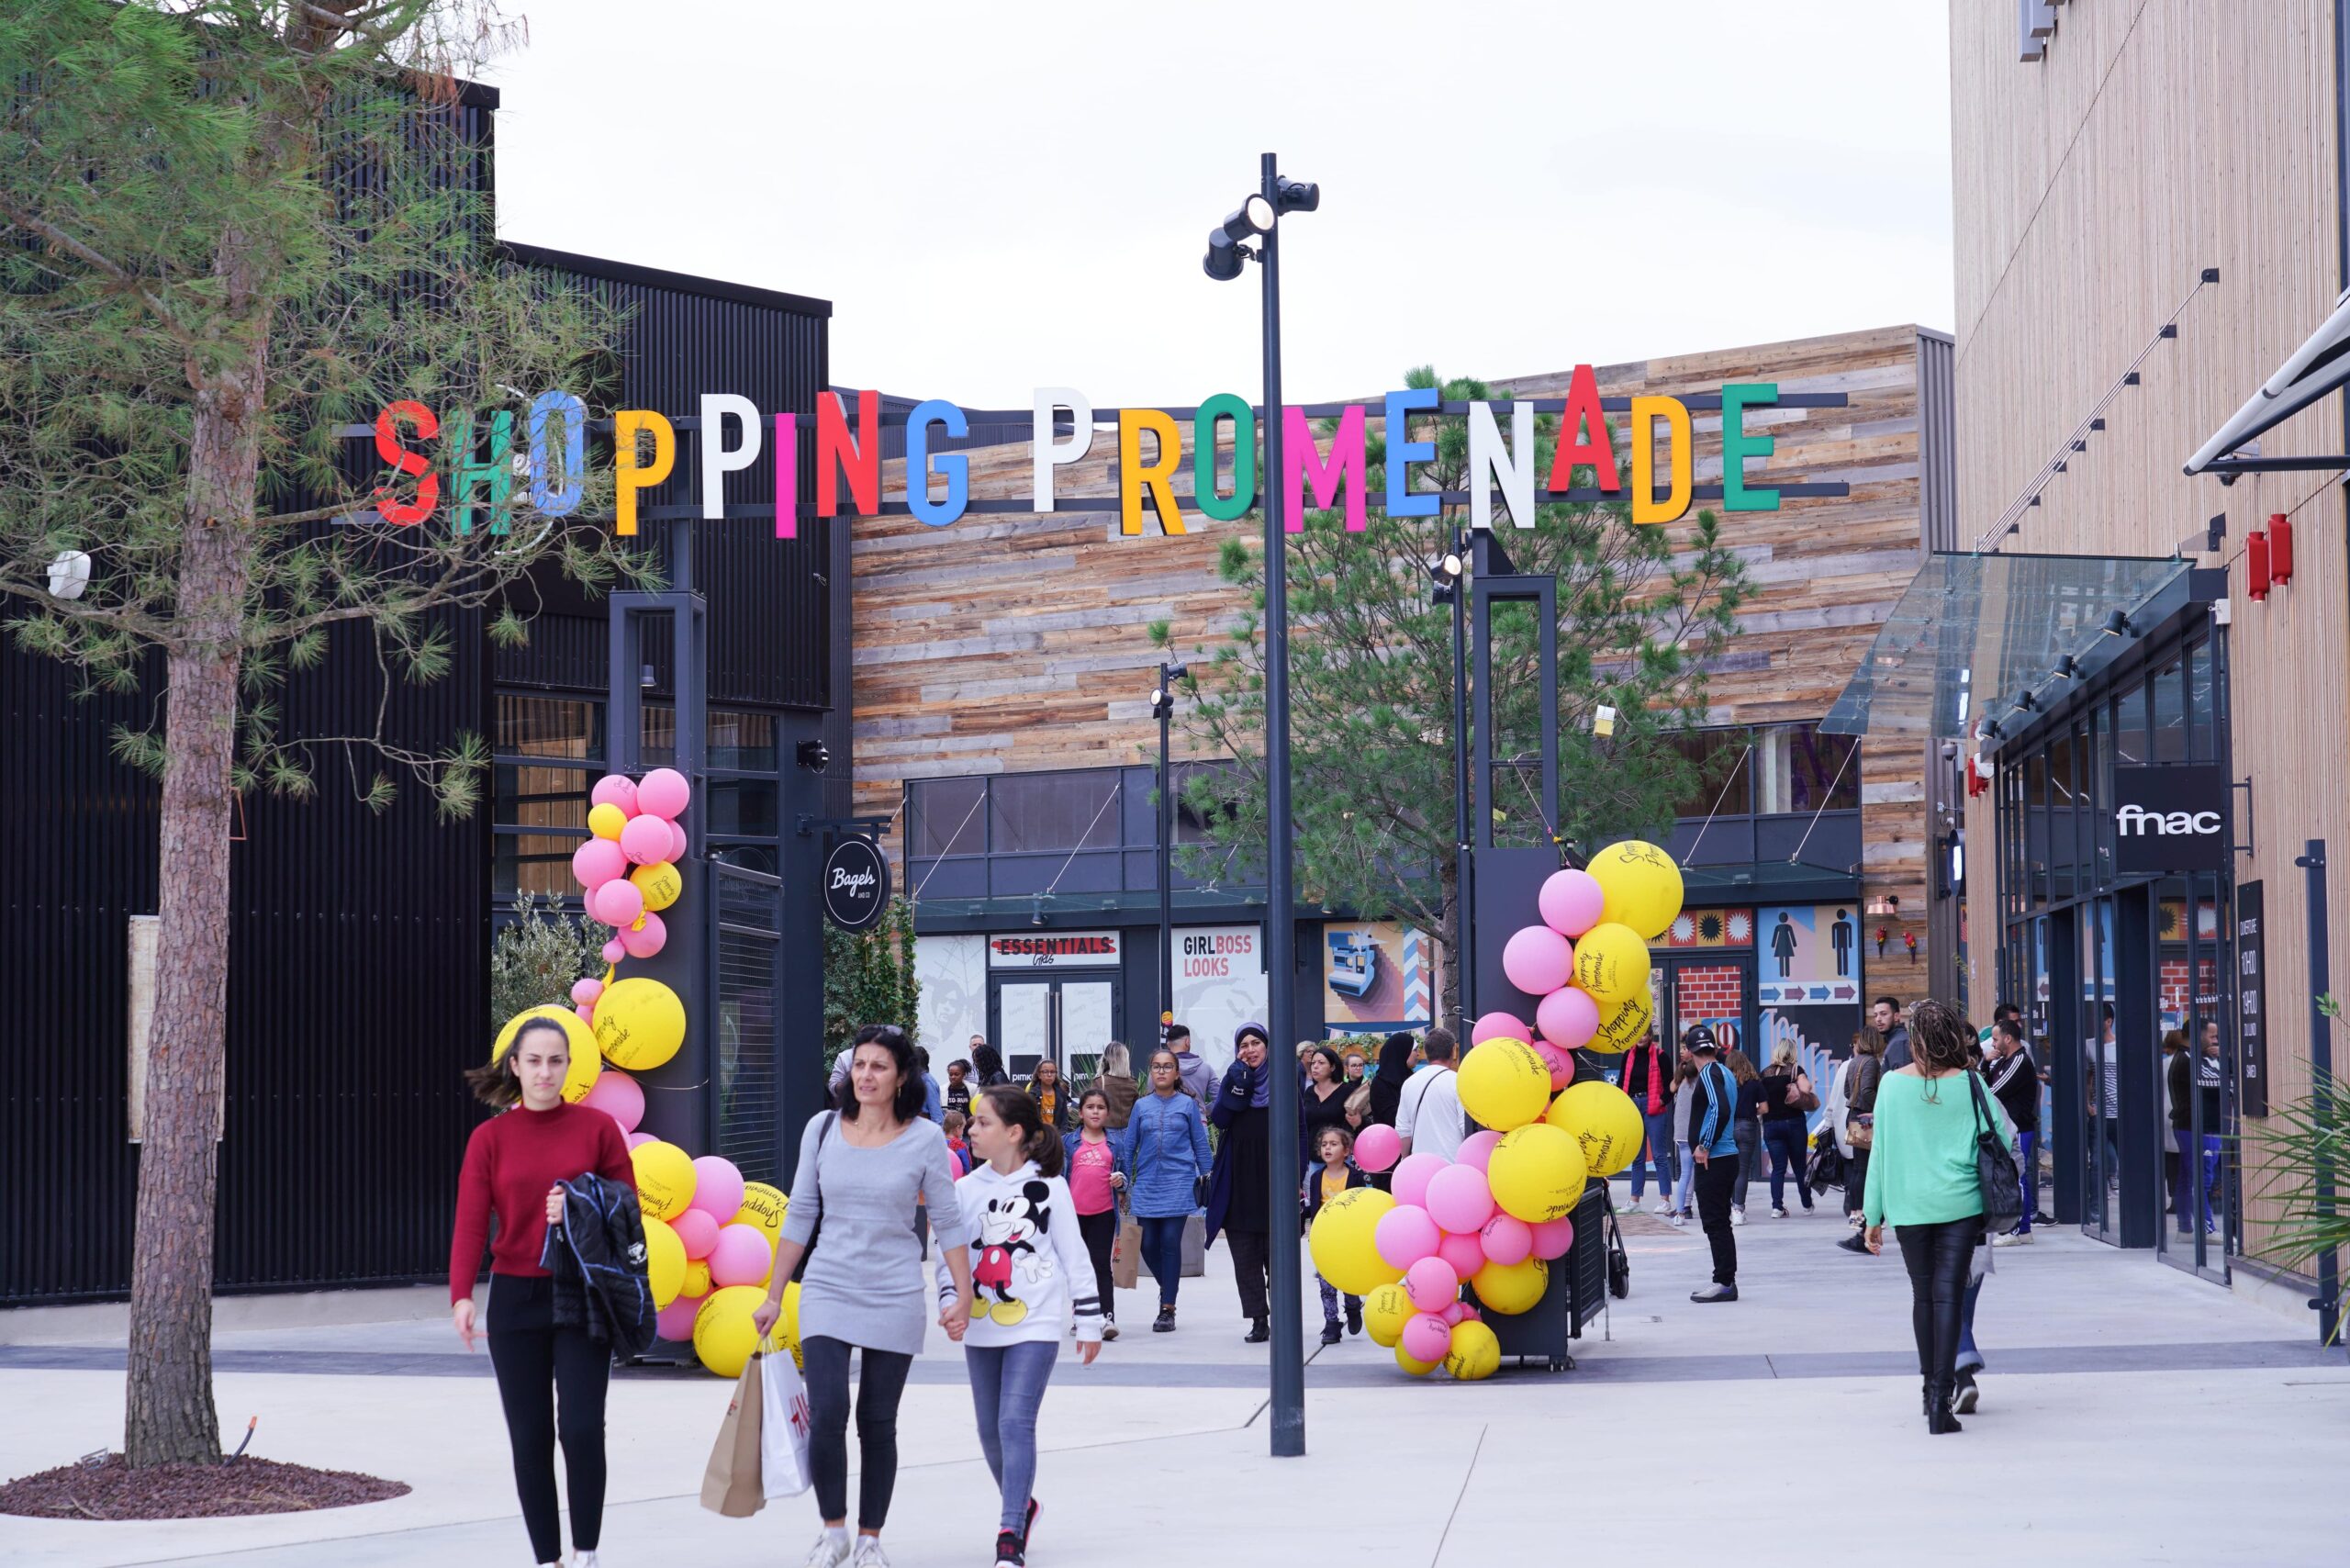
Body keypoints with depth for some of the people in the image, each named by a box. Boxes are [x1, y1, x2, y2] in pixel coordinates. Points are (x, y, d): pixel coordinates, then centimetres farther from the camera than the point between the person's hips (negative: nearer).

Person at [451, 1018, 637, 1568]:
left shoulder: (598, 1128, 2)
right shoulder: (489, 1139, 2)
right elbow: (470, 1224, -7)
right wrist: (461, 1296, -22)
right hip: (515, 1298, 1)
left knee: (582, 1428, -10)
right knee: (529, 1439, 3)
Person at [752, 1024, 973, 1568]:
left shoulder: (925, 1138, -5)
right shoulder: (823, 1128, 0)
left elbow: (949, 1223, 1)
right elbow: (799, 1216, 7)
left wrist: (964, 1297, -4)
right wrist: (773, 1296, 8)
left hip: (894, 1298, -1)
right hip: (828, 1291, 1)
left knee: (878, 1422, 6)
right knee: (826, 1415, -12)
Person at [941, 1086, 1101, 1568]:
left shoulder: (1048, 1188, -5)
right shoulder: (966, 1190, 3)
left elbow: (1074, 1257, 0)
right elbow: (950, 1256, 5)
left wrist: (1089, 1323, 1)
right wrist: (950, 1305, -13)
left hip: (1036, 1326, -4)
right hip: (982, 1328, 4)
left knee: (1016, 1422, -15)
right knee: (989, 1428, 11)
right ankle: (1021, 1504, 37)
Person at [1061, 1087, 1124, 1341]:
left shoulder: (1114, 1144, 9)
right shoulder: (1068, 1142, 8)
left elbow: (1124, 1175, 13)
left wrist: (1121, 1179, -10)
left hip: (1103, 1213, -1)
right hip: (1074, 1212, 1)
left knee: (1101, 1264, -8)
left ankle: (1107, 1318, -15)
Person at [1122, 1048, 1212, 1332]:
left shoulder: (1188, 1104, 5)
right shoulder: (1141, 1106, 9)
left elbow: (1200, 1144, 9)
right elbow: (1128, 1146, 12)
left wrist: (1206, 1178, 6)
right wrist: (1124, 1183, 9)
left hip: (1179, 1183, -2)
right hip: (1147, 1185, 2)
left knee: (1170, 1243, -7)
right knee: (1148, 1245, 0)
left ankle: (1167, 1310, -1)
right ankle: (1167, 1290, 28)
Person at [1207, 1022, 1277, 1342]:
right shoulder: (1233, 1078, 11)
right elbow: (1219, 1118, -4)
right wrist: (1237, 1081, -12)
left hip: (1274, 1176, -2)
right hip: (1240, 1180, 2)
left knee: (1276, 1252, -1)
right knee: (1245, 1255, -1)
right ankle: (1258, 1319, 2)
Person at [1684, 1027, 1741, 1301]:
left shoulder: (1709, 1073, -12)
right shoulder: (1724, 1071, 16)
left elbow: (1720, 1109, -25)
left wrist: (1704, 1146, -20)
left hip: (1712, 1160, -10)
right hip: (1727, 1156, 10)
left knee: (1715, 1222, -7)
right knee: (1719, 1223, 14)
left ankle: (1724, 1283, -6)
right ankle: (1725, 1282, 17)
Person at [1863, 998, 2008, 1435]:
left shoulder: (1893, 1084, -2)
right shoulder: (1968, 1084, -5)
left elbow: (1880, 1150, 2)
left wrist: (1873, 1215, 9)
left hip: (1909, 1206, 1)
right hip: (1960, 1203, -1)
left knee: (1923, 1294, 16)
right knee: (1948, 1295, -3)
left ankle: (1931, 1387, 26)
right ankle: (1941, 1399, -11)